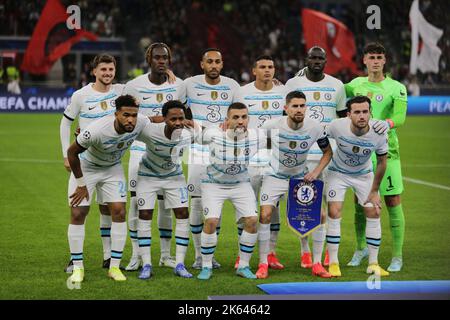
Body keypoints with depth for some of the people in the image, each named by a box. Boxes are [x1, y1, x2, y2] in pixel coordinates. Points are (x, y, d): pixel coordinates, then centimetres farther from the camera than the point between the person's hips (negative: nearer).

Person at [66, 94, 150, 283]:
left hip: (113, 168, 4)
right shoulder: (97, 130, -38)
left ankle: (115, 267, 2)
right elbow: (72, 152, -22)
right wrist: (81, 184, -15)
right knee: (78, 214, -7)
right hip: (86, 167, -3)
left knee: (119, 212, -7)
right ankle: (77, 268, 4)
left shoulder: (141, 123, -25)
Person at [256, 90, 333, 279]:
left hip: (302, 177, 2)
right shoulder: (272, 126, -21)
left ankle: (317, 265, 3)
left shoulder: (315, 128, -17)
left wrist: (316, 172, -12)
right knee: (265, 215, -19)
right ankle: (263, 264, -7)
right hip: (275, 176, -2)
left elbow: (328, 152, -1)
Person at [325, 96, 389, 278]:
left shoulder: (379, 133, -26)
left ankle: (373, 264, 8)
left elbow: (381, 162, -10)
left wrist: (374, 191, -5)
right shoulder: (337, 126, -30)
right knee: (334, 213, -13)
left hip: (364, 174, 2)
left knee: (373, 213, -4)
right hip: (338, 172, -1)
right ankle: (333, 263, -2)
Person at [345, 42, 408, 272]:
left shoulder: (397, 88, -3)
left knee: (393, 202, -4)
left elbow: (399, 117, -16)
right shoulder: (356, 84, 10)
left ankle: (397, 256, 4)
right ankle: (361, 249, 27)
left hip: (386, 150, -4)